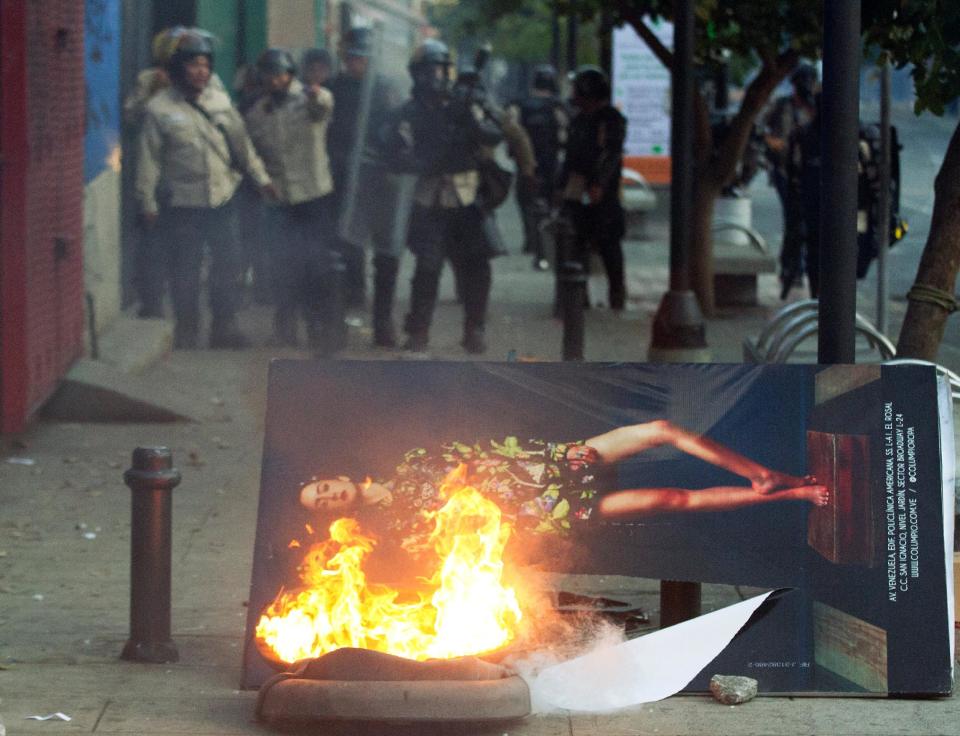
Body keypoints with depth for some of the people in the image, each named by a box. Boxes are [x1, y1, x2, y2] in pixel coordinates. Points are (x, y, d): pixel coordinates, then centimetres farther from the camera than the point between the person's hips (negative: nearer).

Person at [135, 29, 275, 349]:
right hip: (182, 203, -4)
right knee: (185, 271, 3)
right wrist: (148, 202, -6)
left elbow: (241, 142, 13)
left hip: (222, 199, 4)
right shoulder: (159, 108, -6)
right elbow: (149, 159, -5)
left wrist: (261, 177, 10)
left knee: (226, 266, 9)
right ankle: (186, 331, 15)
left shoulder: (220, 101, 6)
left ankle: (224, 326, 21)